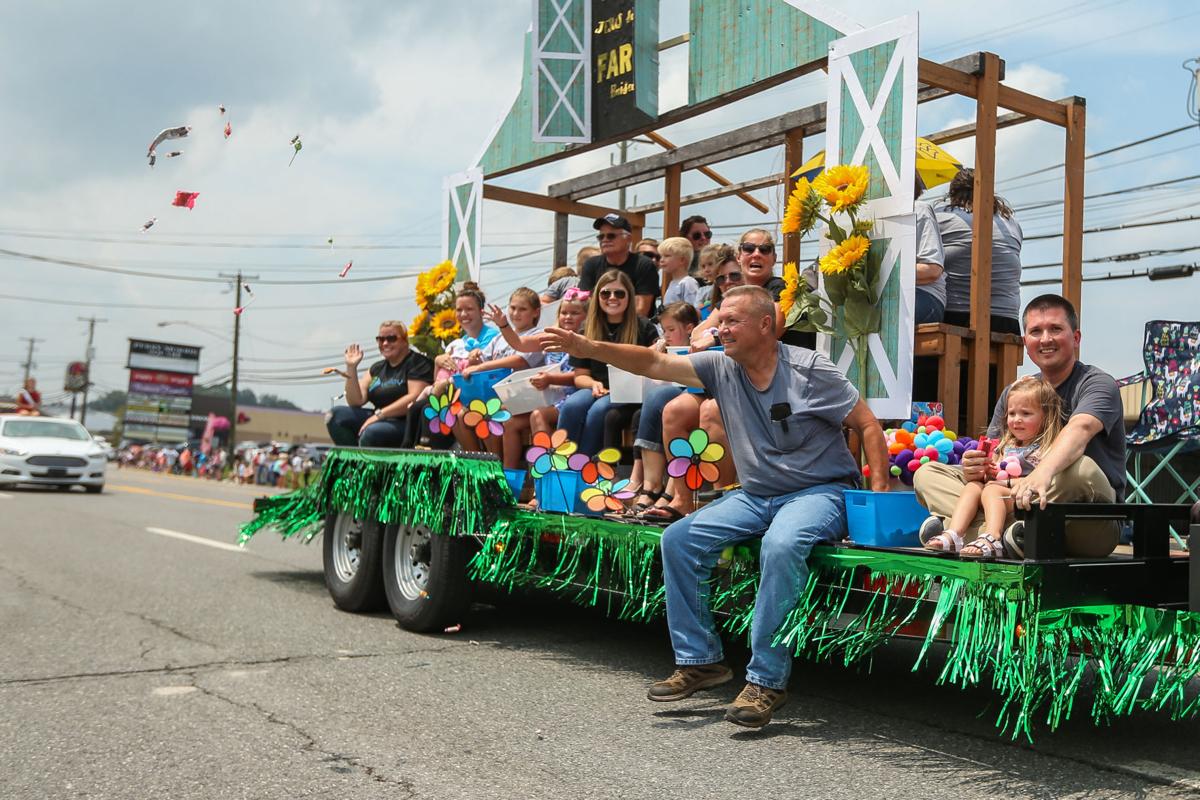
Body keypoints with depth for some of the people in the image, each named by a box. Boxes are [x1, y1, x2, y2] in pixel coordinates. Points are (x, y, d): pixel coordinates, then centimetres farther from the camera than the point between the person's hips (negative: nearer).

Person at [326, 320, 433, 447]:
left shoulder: (416, 363, -1)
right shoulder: (377, 368, 19)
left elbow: (415, 398, -16)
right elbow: (355, 402, 10)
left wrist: (379, 414, -18)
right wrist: (351, 368, 0)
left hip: (407, 424, -7)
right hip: (380, 421, 7)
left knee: (372, 432, -35)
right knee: (337, 414, -10)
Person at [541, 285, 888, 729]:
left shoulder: (810, 370, -10)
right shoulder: (722, 367, 2)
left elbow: (868, 425, -6)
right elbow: (655, 363, -5)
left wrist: (879, 492, -16)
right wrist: (590, 349, -17)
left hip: (820, 491, -6)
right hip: (755, 495, 6)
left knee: (780, 545, -37)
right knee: (679, 539, -10)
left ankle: (766, 680, -25)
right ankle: (699, 660, 0)